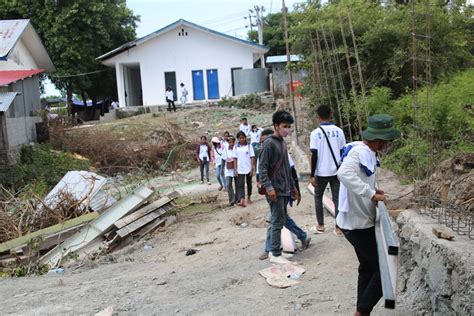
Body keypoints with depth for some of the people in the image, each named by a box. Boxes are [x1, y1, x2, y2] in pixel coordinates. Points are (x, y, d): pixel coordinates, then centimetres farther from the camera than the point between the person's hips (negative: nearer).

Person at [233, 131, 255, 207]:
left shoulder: (249, 146, 0)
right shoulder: (236, 147, 3)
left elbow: (252, 157, -2)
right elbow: (235, 158, 4)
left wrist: (252, 168, -8)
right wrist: (235, 169, -2)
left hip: (248, 168, 0)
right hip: (240, 169, 0)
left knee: (249, 183, 11)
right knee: (240, 184, -11)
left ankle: (248, 198, 28)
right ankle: (242, 200, -22)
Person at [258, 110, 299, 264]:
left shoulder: (283, 142, 15)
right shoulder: (269, 143, -11)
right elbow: (262, 167, -15)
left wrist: (293, 186, 21)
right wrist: (268, 187, -22)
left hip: (285, 190, 8)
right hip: (275, 190, -8)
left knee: (281, 220, 11)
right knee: (278, 221, -6)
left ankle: (274, 249, 19)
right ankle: (275, 254, 1)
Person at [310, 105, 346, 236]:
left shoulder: (315, 133, -9)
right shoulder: (338, 131, -1)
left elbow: (314, 155, -11)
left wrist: (312, 175, -5)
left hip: (321, 172, -2)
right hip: (336, 171, 2)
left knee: (318, 197, 16)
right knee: (337, 198, 7)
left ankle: (320, 225, 17)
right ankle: (338, 227, 5)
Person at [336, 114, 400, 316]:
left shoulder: (366, 151, 8)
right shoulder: (360, 152, -23)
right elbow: (344, 173, -43)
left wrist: (374, 190, 9)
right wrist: (371, 194, -36)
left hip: (360, 222, 10)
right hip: (358, 224, -10)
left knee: (368, 268, 20)